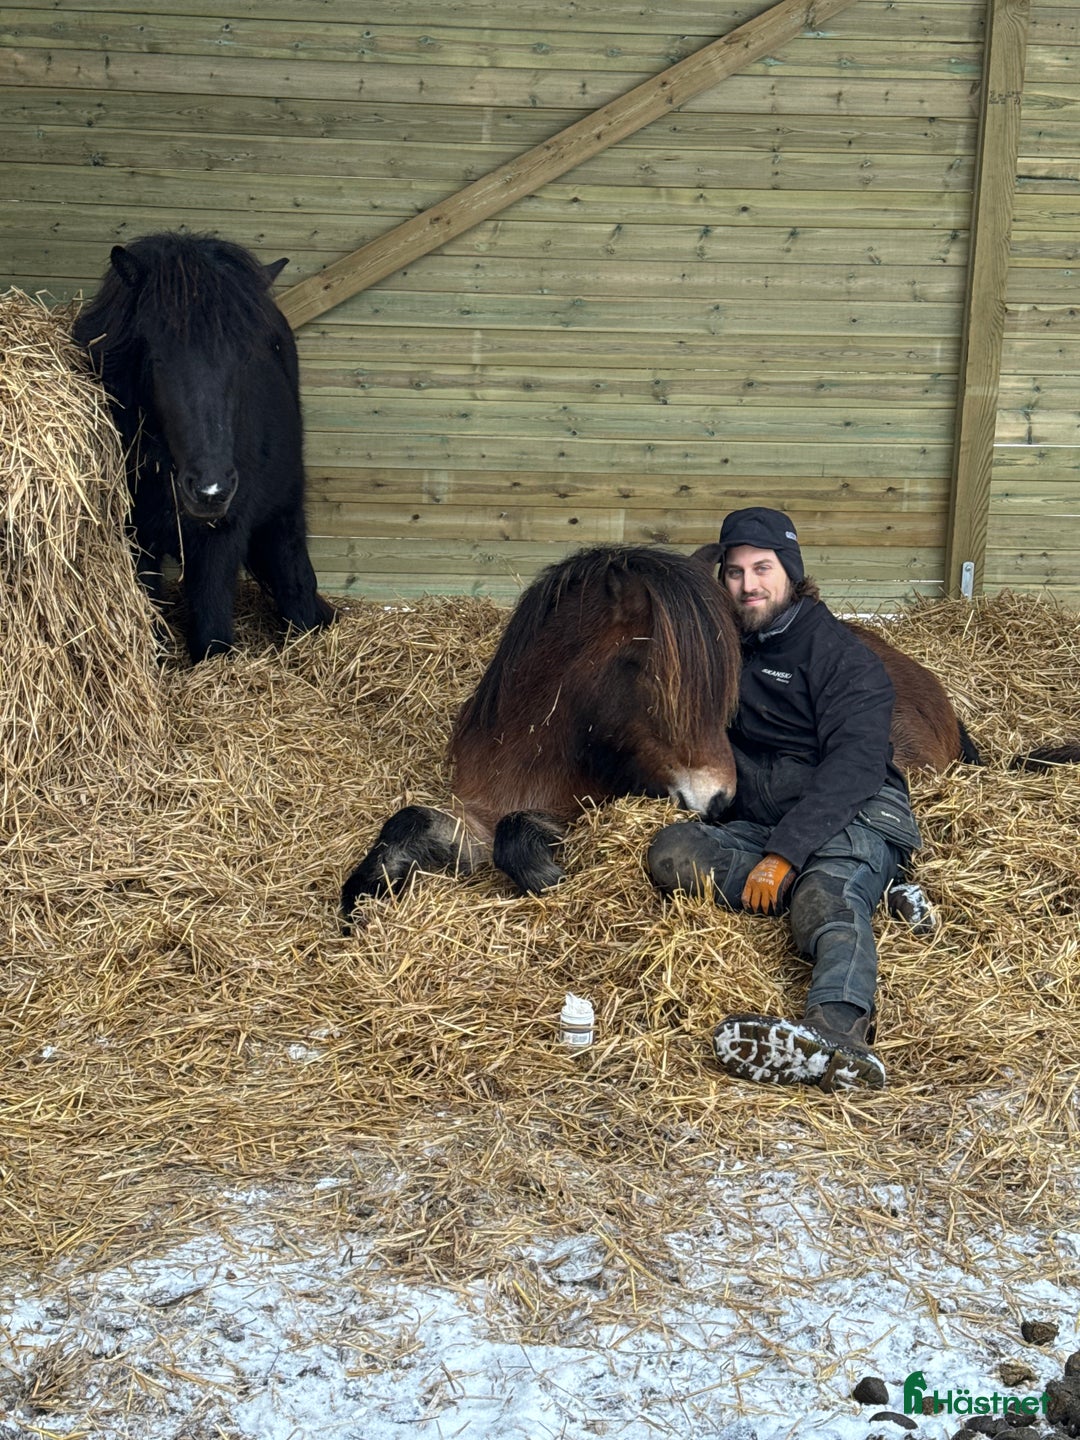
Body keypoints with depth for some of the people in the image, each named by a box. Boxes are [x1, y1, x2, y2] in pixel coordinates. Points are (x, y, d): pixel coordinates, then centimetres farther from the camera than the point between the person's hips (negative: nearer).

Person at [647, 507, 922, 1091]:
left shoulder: (839, 652, -3)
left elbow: (854, 764, -16)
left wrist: (783, 855, -25)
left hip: (852, 818, -6)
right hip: (756, 824, 6)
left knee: (829, 897, -36)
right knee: (670, 851, -22)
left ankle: (840, 1033, -67)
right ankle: (871, 890, -25)